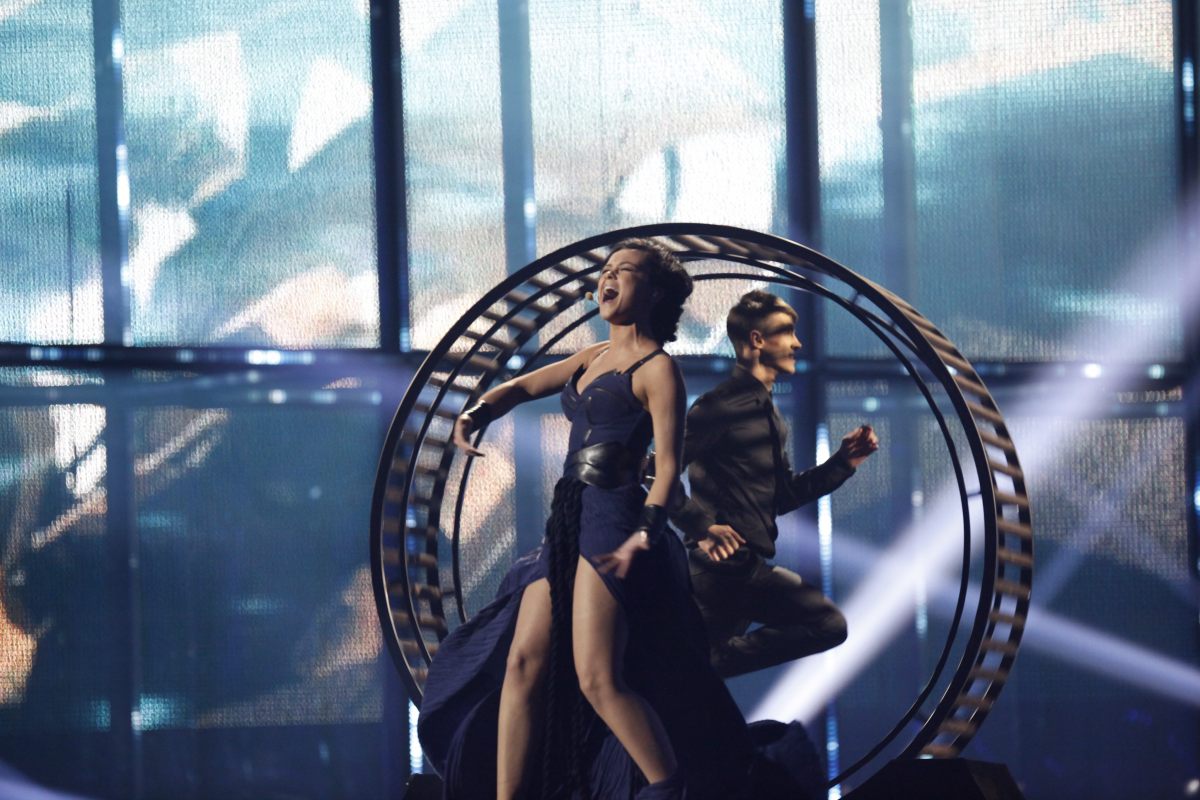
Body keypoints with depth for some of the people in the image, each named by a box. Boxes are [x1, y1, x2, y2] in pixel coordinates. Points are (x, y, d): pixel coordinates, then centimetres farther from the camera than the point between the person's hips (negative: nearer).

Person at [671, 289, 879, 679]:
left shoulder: (769, 416, 16)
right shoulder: (720, 406, -13)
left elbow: (783, 496, 20)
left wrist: (843, 462, 13)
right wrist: (703, 527, -20)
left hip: (754, 569, 9)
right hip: (719, 569, -9)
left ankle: (714, 660, 6)